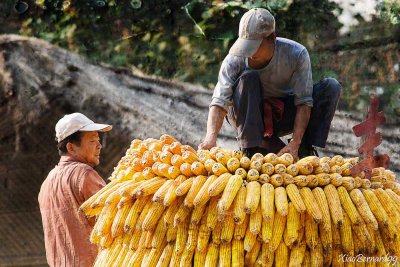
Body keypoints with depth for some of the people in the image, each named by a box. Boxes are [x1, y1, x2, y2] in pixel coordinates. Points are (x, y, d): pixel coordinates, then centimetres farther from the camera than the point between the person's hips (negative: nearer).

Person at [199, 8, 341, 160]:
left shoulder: (297, 54, -23)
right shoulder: (234, 60, -25)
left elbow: (304, 102, -23)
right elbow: (219, 102, -33)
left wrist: (295, 143, -34)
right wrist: (211, 137, -51)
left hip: (284, 116, 2)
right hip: (247, 117, -2)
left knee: (331, 87, -19)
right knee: (247, 78, -33)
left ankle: (305, 150, -18)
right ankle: (251, 150, -32)